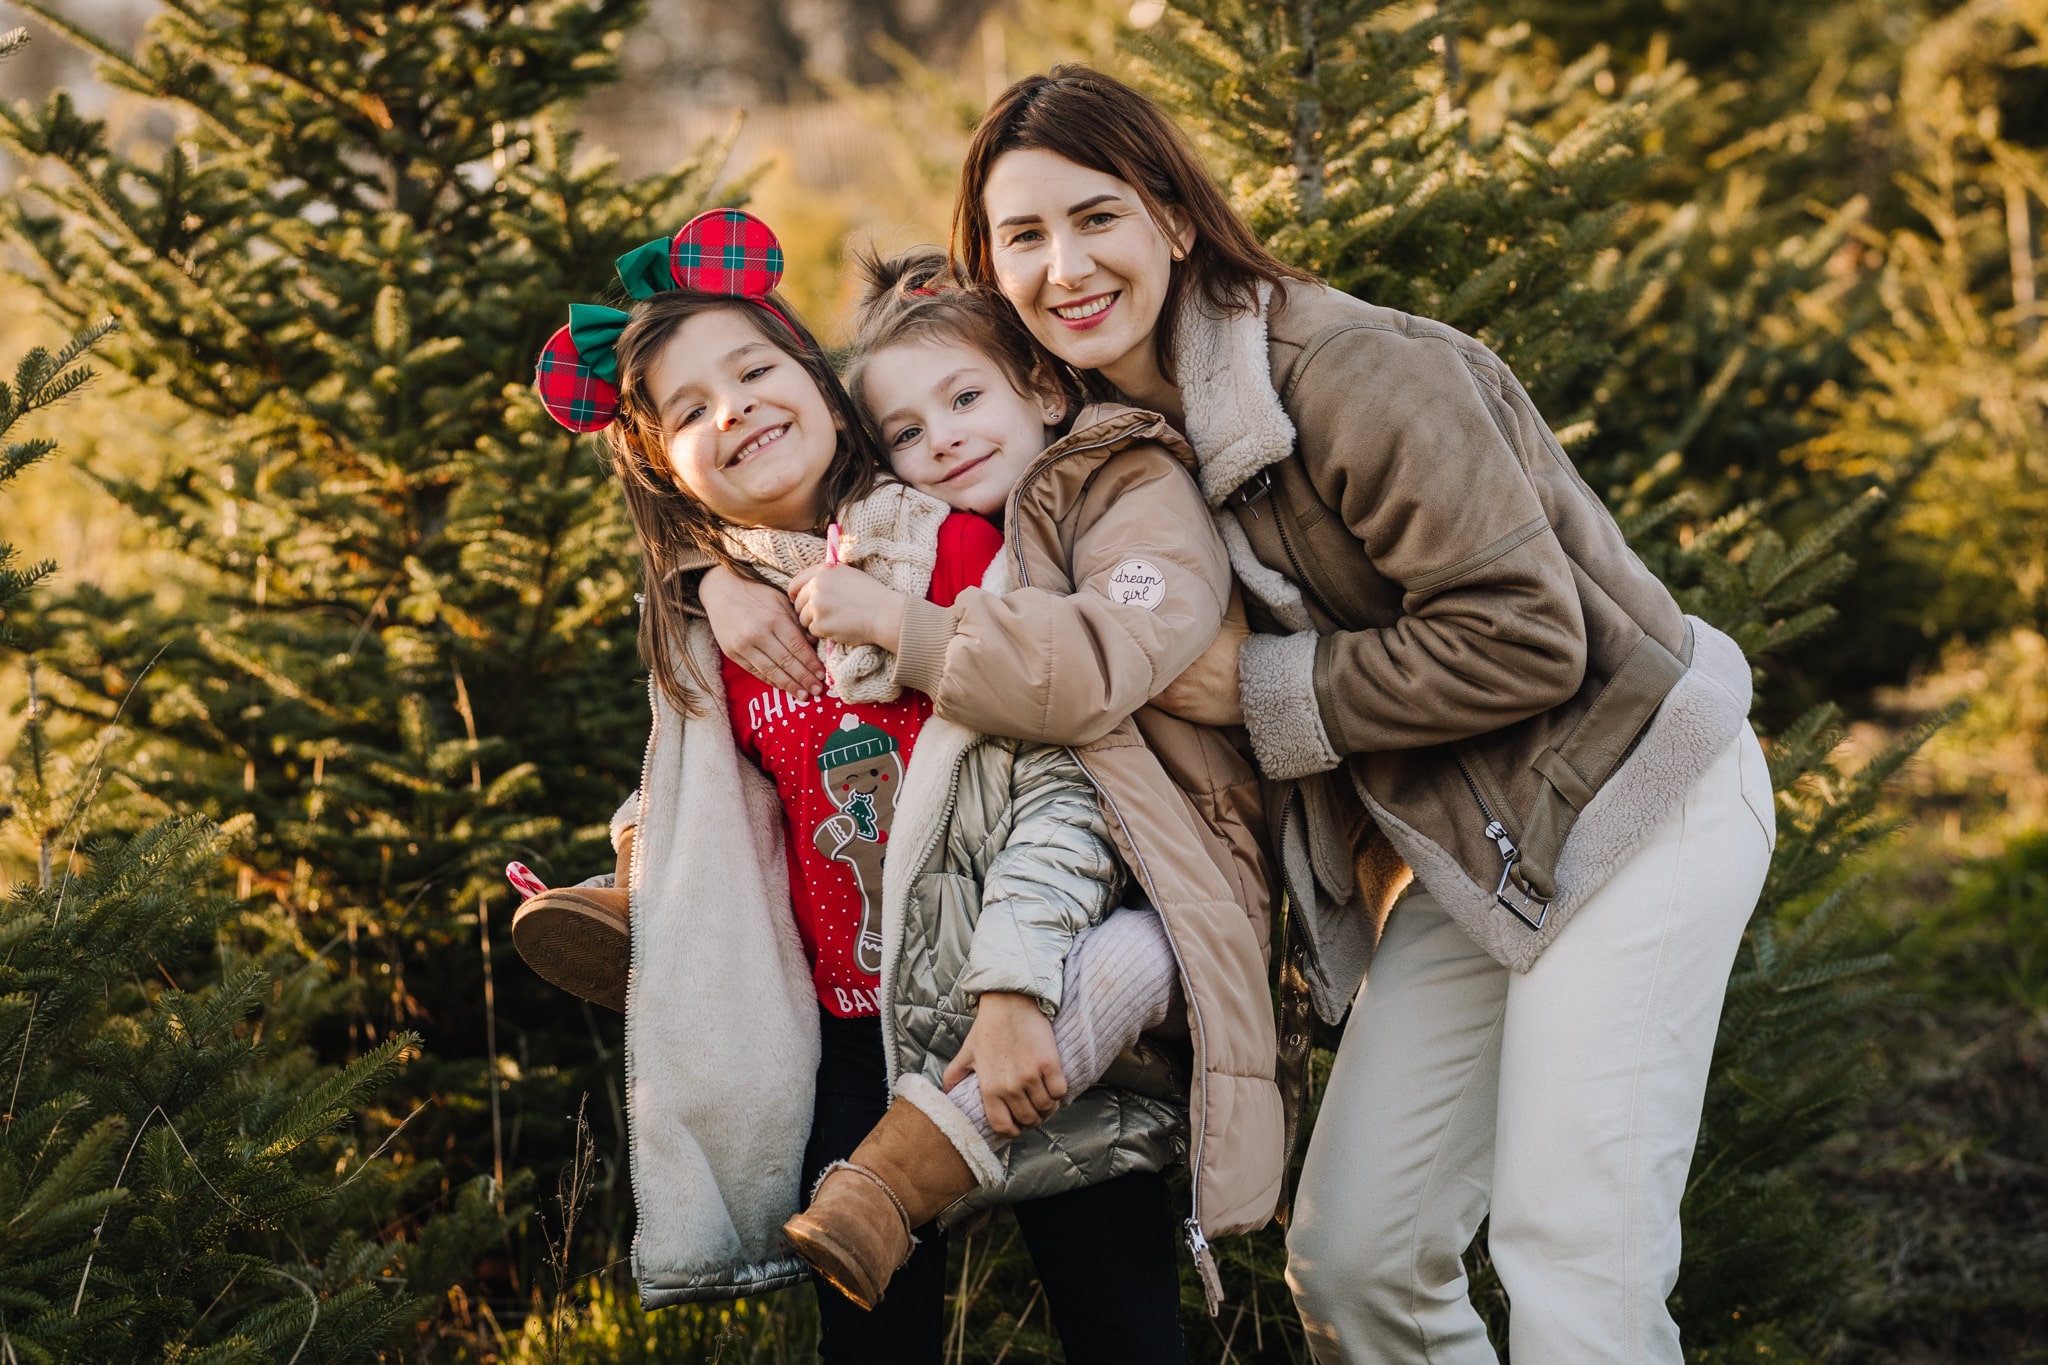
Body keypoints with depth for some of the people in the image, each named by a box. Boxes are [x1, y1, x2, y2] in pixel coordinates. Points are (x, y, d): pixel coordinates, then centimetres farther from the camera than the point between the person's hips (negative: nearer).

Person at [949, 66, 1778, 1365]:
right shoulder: (1115, 427, 4)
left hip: (1630, 805, -8)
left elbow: (1520, 639, -24)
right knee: (1352, 1261, 7)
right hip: (1465, 858, 8)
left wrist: (1261, 690, -19)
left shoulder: (1347, 373, -21)